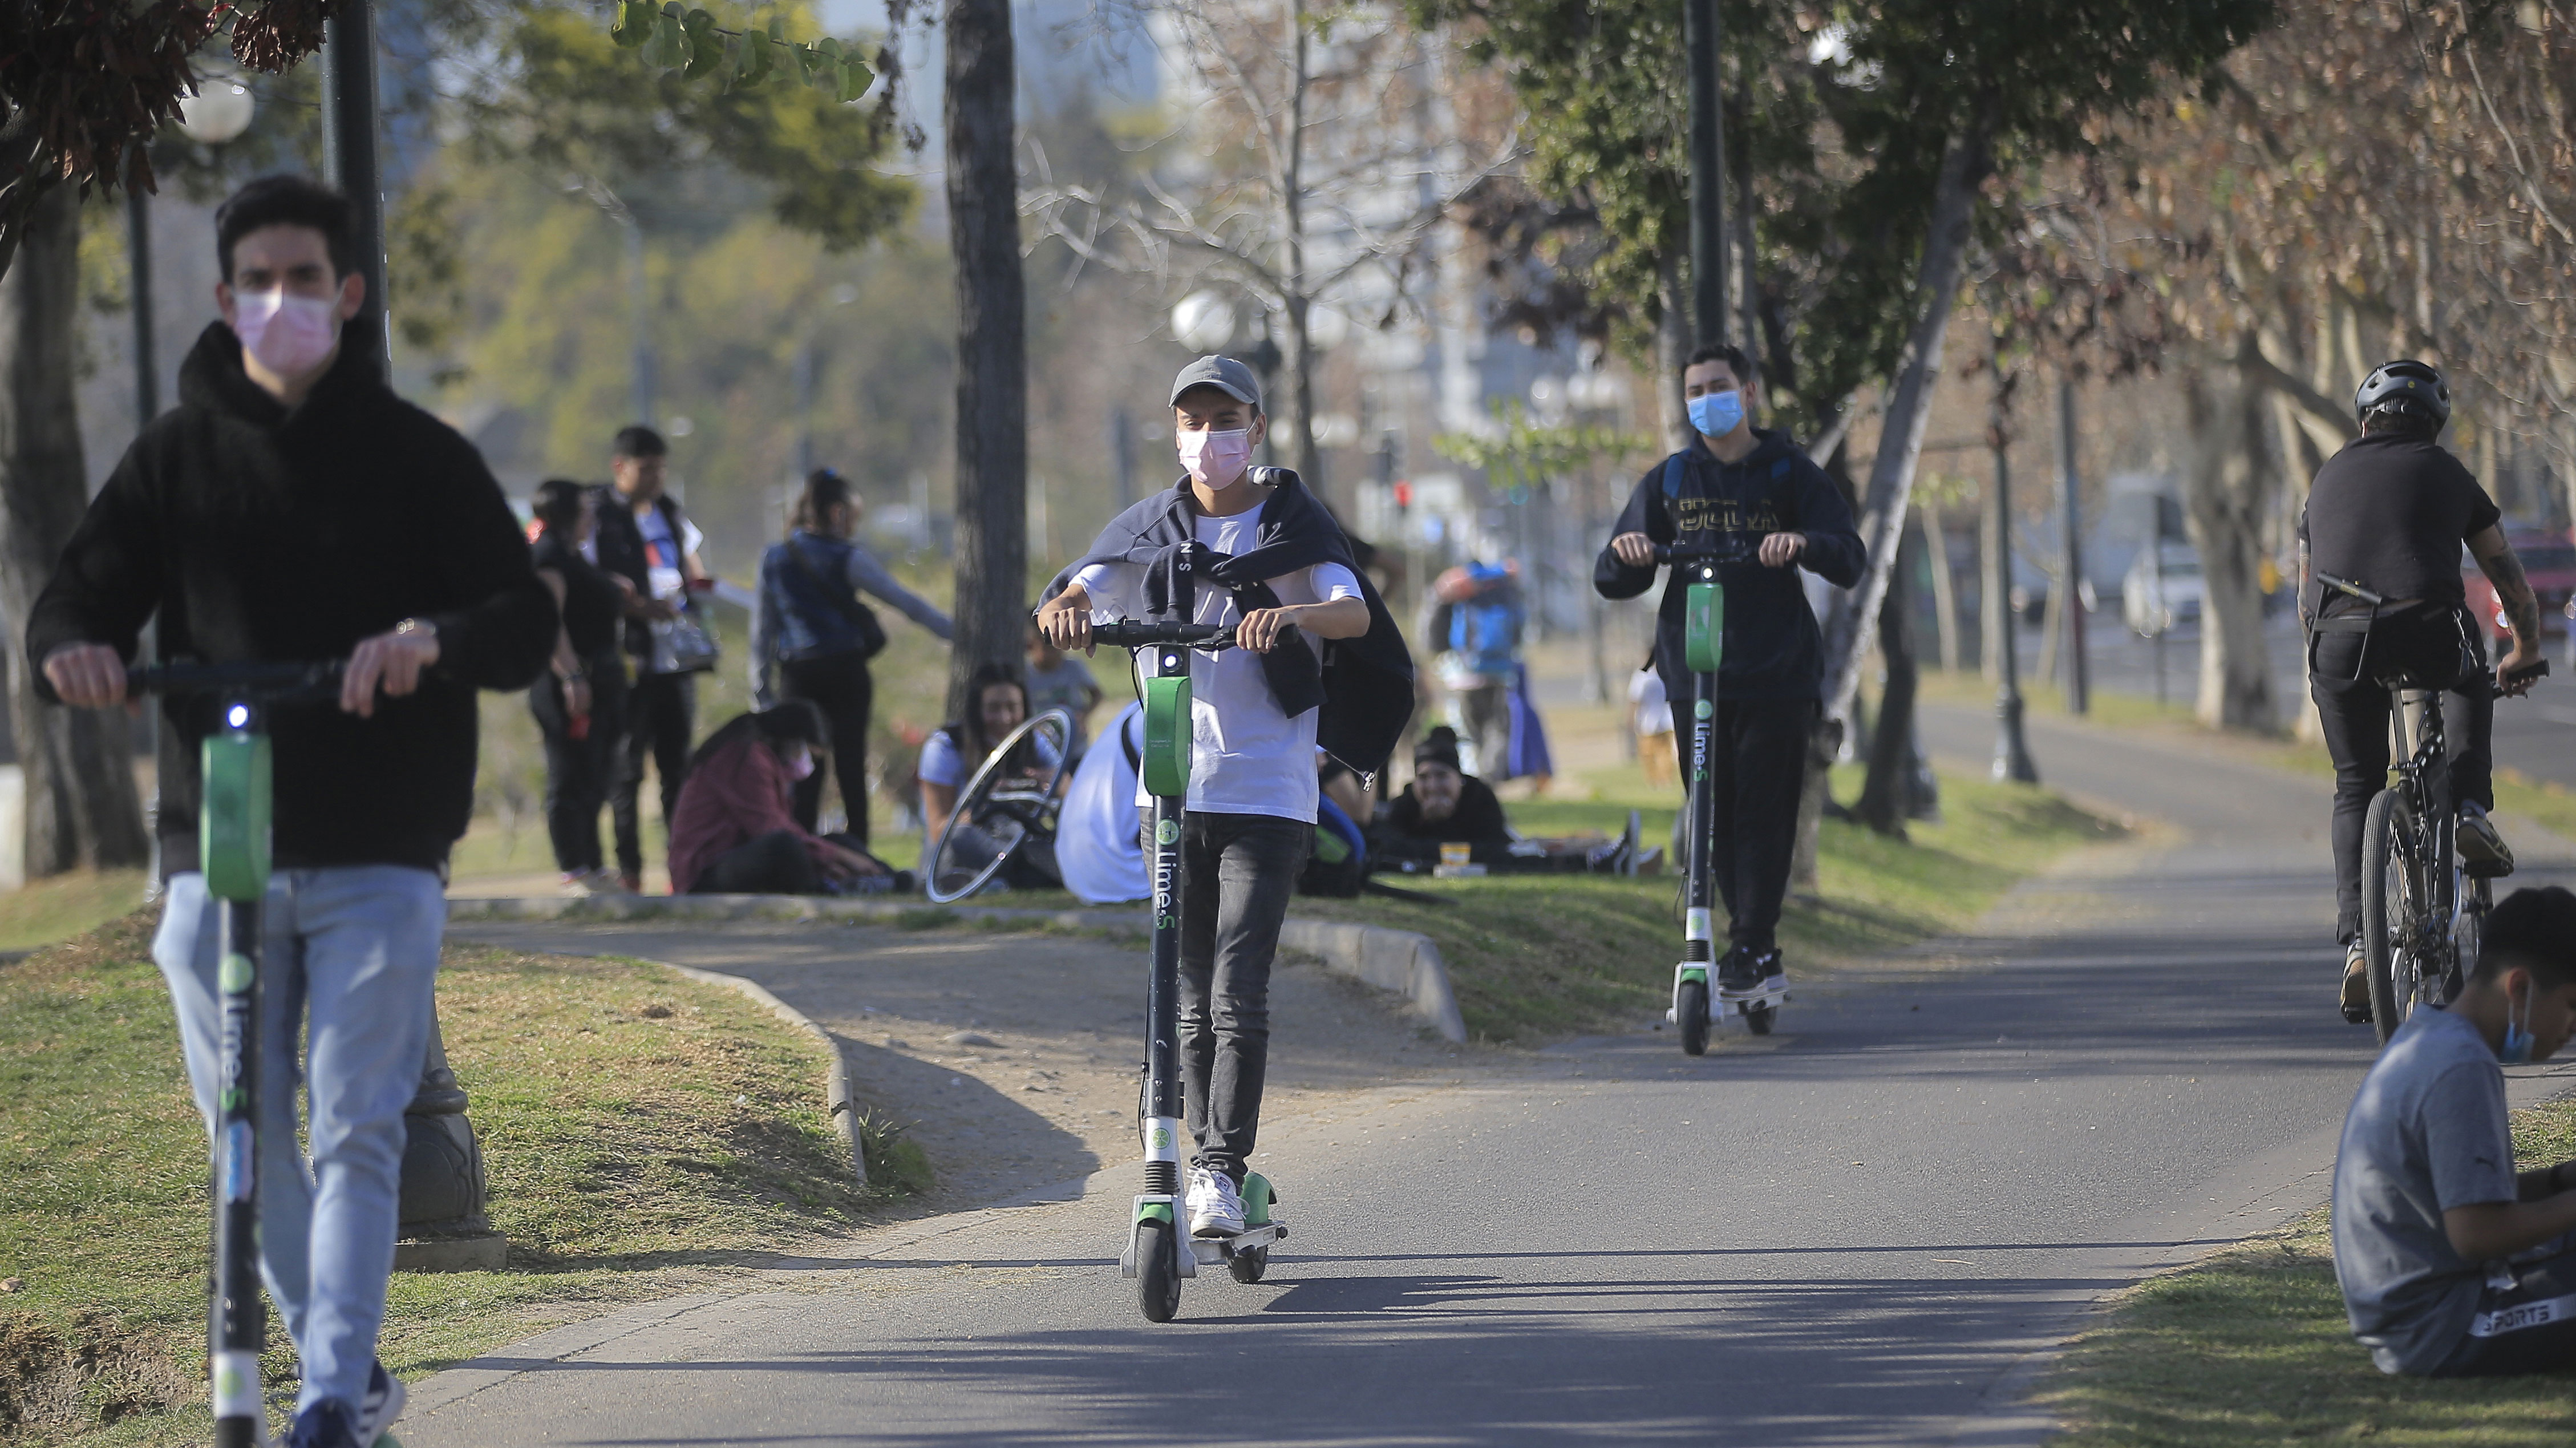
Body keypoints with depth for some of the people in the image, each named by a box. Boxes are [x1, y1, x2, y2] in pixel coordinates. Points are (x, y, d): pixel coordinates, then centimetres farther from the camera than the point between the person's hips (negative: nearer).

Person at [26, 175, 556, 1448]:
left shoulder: (418, 457, 5)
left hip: (379, 859, -2)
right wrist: (71, 647, -20)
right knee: (249, 1132, 6)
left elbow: (527, 625, -2)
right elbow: (82, 598, 6)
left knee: (354, 1128, -10)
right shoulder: (178, 455, 10)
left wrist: (432, 640, -24)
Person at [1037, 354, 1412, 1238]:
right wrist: (1064, 612, -25)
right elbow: (1072, 597, 0)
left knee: (1239, 992, -13)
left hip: (1268, 792, -3)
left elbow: (1355, 613, -16)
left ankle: (1223, 1172, -12)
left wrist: (1294, 614, -38)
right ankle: (1209, 1163, 19)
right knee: (1192, 1000, 9)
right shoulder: (1152, 529, 10)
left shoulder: (1297, 527, 0)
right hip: (1173, 791, 4)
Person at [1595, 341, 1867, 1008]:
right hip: (1693, 673, 3)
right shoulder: (1670, 480, 13)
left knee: (1765, 813, -8)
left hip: (1777, 676, -3)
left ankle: (1751, 952, -7)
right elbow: (1613, 580, 11)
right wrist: (1626, 556, -13)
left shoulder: (1792, 475, 6)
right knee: (1716, 817, 3)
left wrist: (1804, 543, -27)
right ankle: (1758, 956, 10)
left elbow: (1850, 561, -5)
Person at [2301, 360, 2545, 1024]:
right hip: (2429, 631, -1)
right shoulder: (2447, 474, 21)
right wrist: (2524, 656, 46)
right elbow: (2512, 582, 29)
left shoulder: (2328, 479, 27)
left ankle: (2356, 943, 3)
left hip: (2339, 642, 1)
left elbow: (2306, 597, 32)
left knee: (2355, 790, 16)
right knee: (2470, 685, 35)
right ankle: (2471, 809, 17)